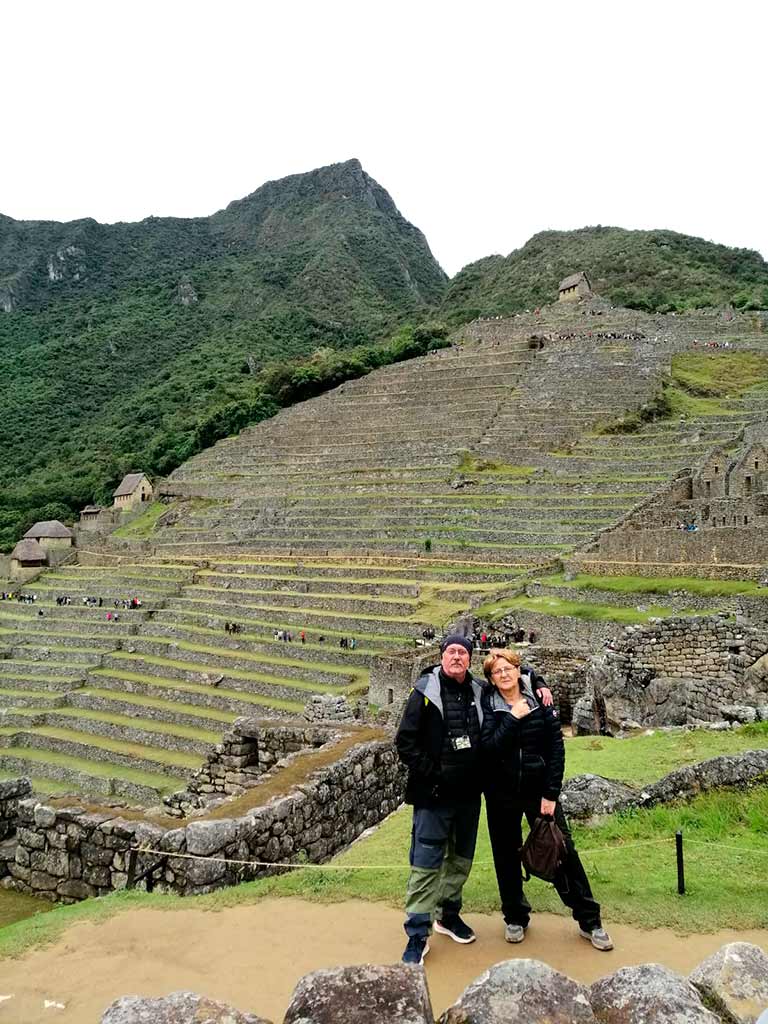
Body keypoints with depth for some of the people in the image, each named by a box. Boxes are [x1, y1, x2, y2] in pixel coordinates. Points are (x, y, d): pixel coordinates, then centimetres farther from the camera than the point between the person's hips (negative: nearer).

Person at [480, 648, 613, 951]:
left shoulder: (540, 702, -4)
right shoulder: (488, 706, -6)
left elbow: (556, 748, -5)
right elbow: (487, 749, -18)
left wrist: (551, 794, -9)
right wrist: (513, 718, -21)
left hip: (539, 788, 0)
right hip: (501, 793, 0)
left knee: (563, 851, 2)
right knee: (507, 856, 10)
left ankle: (589, 921, 16)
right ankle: (515, 918, 30)